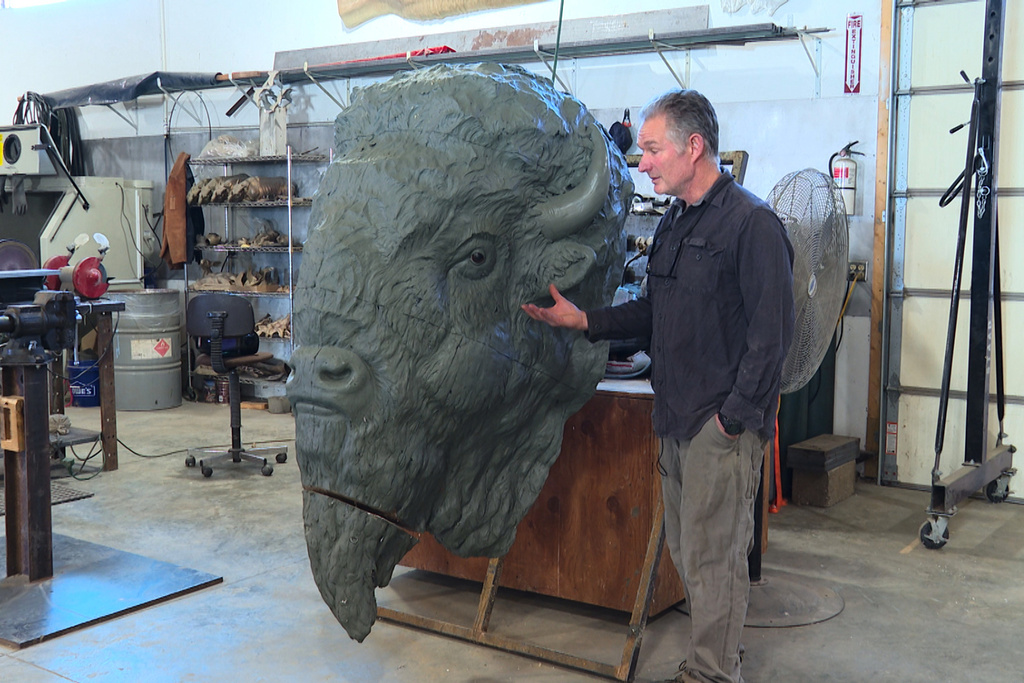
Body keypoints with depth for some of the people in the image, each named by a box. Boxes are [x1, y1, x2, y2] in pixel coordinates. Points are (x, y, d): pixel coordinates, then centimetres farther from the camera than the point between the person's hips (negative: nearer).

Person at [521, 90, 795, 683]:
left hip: (723, 425, -9)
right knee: (686, 548, 16)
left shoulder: (751, 222, -14)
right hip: (677, 420, 9)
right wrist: (582, 320, 11)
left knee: (712, 555, 0)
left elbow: (772, 333, -18)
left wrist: (733, 417, -18)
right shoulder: (675, 222, 14)